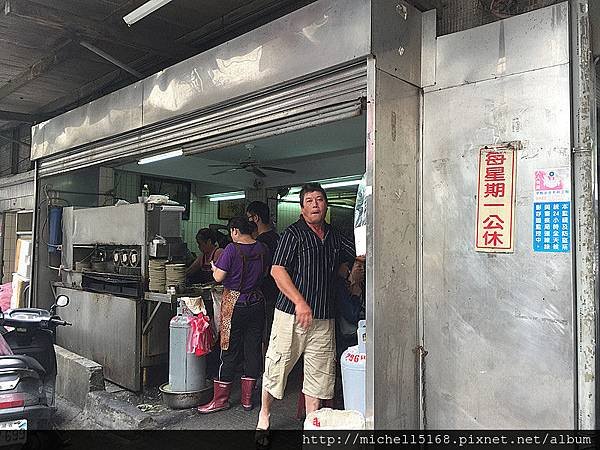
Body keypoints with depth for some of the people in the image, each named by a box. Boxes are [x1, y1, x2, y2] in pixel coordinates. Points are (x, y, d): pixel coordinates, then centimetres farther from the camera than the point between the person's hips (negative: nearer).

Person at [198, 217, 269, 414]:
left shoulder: (232, 249, -14)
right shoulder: (263, 249, 2)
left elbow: (218, 277, -12)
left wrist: (214, 268, 7)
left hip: (234, 303, -5)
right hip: (256, 303, 5)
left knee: (229, 351, 5)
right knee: (253, 349, 10)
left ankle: (221, 399, 15)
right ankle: (247, 398, 20)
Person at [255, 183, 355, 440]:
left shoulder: (335, 237, 13)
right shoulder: (294, 233, -5)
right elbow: (277, 271, -13)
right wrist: (300, 302, -20)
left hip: (324, 318, 5)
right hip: (292, 313, -5)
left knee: (320, 372, 10)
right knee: (277, 366, 4)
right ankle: (264, 416, 26)